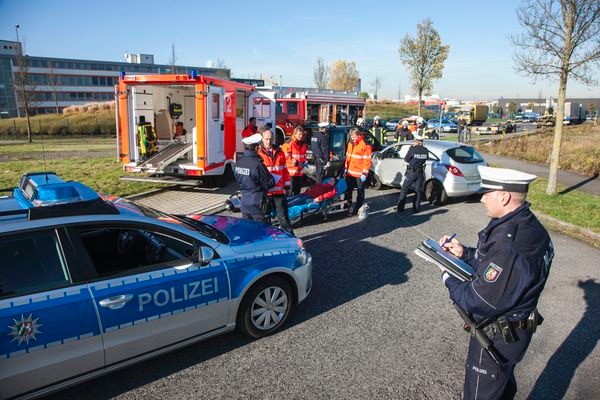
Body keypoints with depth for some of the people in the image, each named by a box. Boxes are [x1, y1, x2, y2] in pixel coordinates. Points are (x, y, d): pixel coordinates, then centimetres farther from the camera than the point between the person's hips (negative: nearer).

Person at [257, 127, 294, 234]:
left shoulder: (279, 152, 9)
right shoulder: (258, 153, -2)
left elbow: (285, 170, 14)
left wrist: (287, 185, 12)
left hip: (279, 191, 2)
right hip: (264, 191, -2)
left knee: (283, 216, 7)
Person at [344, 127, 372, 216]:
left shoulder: (365, 145, -15)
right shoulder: (350, 143, 9)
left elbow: (367, 160, -16)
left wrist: (364, 173, -17)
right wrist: (346, 168, 16)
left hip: (359, 174, -7)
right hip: (350, 172, 7)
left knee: (360, 192, 6)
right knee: (348, 190, 17)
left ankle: (357, 208, 15)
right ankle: (348, 204, 34)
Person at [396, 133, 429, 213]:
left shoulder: (412, 149, -15)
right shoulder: (425, 150, -2)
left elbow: (406, 159, -5)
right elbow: (425, 159, 7)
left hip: (412, 172, -4)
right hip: (421, 173, 4)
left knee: (404, 190, 5)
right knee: (418, 191, 13)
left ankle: (400, 208, 6)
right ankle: (416, 208, 17)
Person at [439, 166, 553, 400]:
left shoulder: (509, 244, -36)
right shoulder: (524, 224, -4)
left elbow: (477, 303, -29)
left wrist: (449, 280, -13)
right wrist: (465, 253, -1)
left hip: (497, 338, -9)